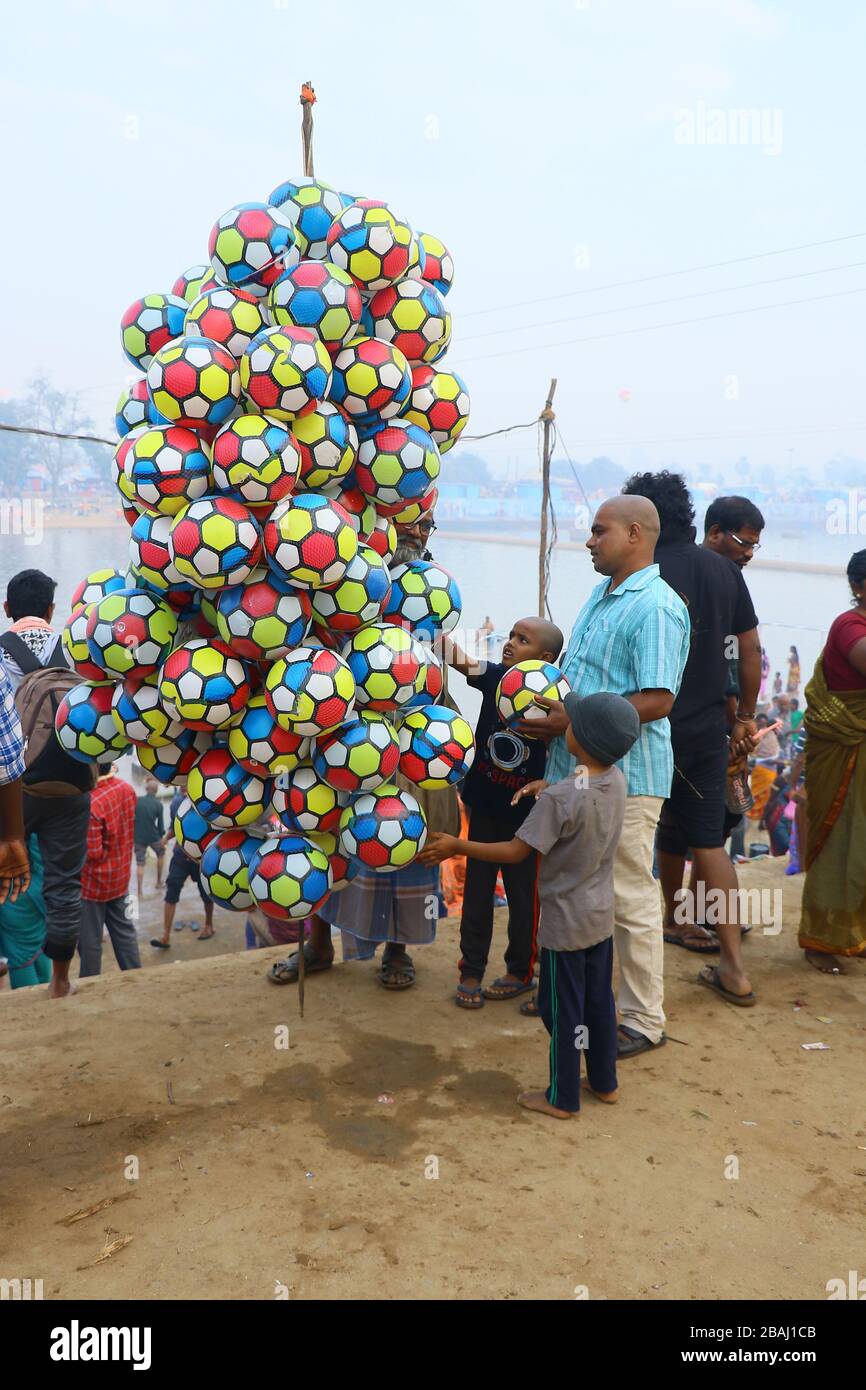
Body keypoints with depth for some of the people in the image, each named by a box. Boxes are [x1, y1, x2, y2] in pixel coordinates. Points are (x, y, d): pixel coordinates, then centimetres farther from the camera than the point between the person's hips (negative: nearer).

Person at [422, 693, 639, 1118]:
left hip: (565, 923, -7)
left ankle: (562, 1098, 23)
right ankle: (604, 1082, 36)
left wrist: (456, 847, -16)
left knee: (563, 1010, 8)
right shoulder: (616, 780, -6)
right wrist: (549, 786, 3)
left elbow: (515, 852, -24)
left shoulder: (559, 799, -28)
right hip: (601, 916, 7)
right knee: (599, 1001, 21)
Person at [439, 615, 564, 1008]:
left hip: (526, 813, -3)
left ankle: (520, 971, 29)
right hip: (484, 804, 3)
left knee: (523, 893, 11)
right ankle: (471, 970, 25)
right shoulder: (495, 676, -5)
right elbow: (458, 659, -20)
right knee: (477, 889, 12)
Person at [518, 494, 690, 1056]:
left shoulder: (657, 607, -16)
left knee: (629, 899, 2)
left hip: (624, 777, -9)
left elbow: (658, 700, -24)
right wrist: (550, 704, 4)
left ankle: (645, 1020, 17)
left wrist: (575, 720, -23)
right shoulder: (602, 594, 14)